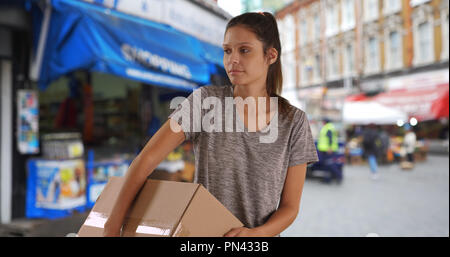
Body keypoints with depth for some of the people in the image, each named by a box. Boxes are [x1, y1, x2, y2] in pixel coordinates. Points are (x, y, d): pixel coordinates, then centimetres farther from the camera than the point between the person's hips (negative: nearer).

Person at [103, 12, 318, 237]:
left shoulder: (294, 122, -8)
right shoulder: (205, 100, -10)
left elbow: (290, 206, -5)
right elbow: (146, 158, -12)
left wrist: (257, 233, -23)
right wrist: (113, 224, -17)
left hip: (260, 233, 1)